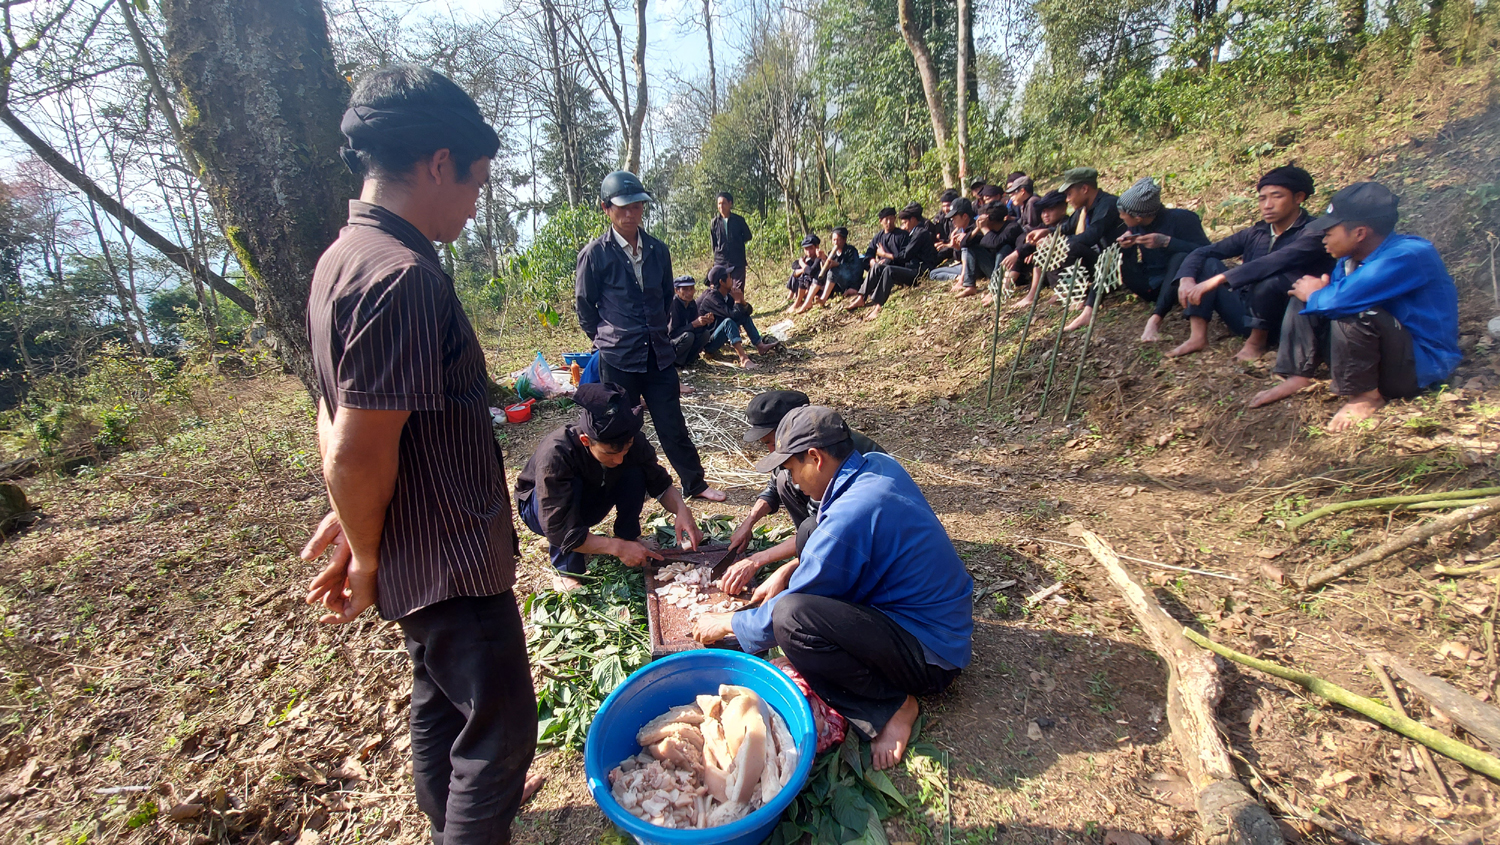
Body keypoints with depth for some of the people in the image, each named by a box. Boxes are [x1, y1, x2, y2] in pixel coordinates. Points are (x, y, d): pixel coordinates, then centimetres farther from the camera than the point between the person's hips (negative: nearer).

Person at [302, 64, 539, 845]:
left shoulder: (344, 256, 6)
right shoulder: (403, 276, -26)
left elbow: (337, 416, 11)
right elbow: (359, 455, -26)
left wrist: (350, 519, 12)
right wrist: (367, 561, -10)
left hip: (419, 552, 10)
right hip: (449, 558, -10)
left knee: (439, 695, 28)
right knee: (501, 723, 9)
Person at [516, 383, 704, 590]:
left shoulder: (631, 440, -26)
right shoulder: (555, 454, -40)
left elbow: (660, 484, -11)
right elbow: (558, 530, -39)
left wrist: (681, 509, -32)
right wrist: (617, 548, -40)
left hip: (586, 503, 4)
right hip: (540, 505, -3)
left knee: (635, 473, -22)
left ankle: (628, 537, -2)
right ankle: (566, 570, -18)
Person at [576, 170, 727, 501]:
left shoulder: (658, 250, 5)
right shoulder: (594, 254, -7)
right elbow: (584, 306, 1)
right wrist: (608, 339, 5)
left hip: (659, 354, 3)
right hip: (618, 359, -3)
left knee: (673, 424, 9)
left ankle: (695, 483, 23)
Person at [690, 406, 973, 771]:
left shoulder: (845, 520, -29)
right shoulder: (881, 465, -3)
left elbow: (783, 616, -16)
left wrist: (724, 624, 2)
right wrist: (788, 570, 9)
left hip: (931, 657, -10)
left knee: (790, 617, -29)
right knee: (812, 534, 12)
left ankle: (891, 707, -7)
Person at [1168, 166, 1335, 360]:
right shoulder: (1256, 233, 8)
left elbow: (1271, 263, -29)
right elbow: (1202, 252, 2)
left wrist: (1216, 280, -35)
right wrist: (1186, 279, -19)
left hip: (1283, 323, -6)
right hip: (1247, 319, 6)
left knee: (1270, 279, -35)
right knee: (1207, 263, -4)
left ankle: (1258, 342, -10)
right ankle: (1198, 336, -16)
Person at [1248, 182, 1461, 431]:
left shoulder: (1410, 255, -25)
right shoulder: (1350, 258, -1)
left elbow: (1345, 298, -39)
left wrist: (1314, 296, -17)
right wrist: (1321, 293, -19)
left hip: (1422, 364, -8)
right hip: (1385, 348, 8)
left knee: (1352, 315, -33)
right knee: (1304, 300, 3)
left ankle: (1366, 395, -17)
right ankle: (1299, 376, -6)